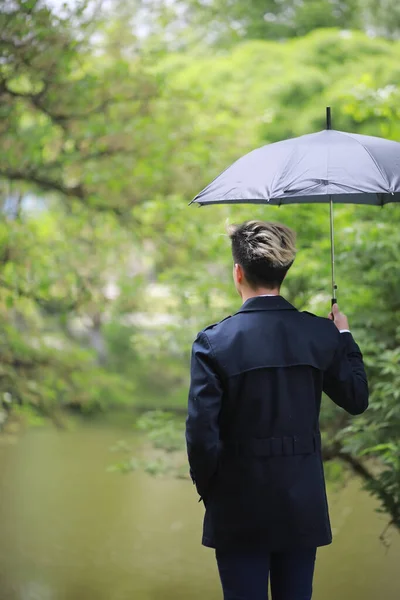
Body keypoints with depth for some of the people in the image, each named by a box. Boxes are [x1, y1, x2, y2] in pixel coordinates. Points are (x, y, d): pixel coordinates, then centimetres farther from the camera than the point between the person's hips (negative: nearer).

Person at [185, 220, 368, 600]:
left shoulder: (214, 342, -13)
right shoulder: (321, 334, -5)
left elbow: (201, 432, -15)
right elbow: (356, 400, 9)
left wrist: (207, 486, 3)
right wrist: (344, 336, 21)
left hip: (240, 508, -3)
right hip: (303, 504, 3)